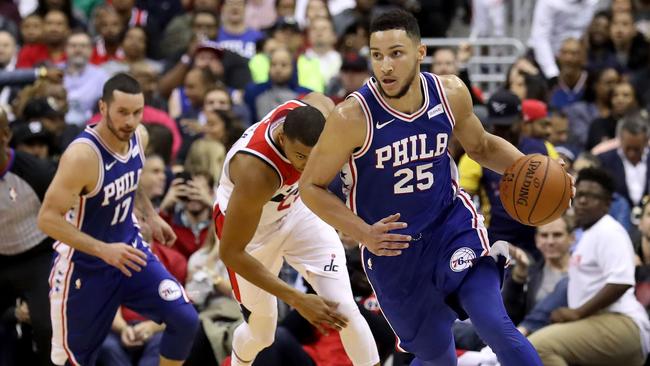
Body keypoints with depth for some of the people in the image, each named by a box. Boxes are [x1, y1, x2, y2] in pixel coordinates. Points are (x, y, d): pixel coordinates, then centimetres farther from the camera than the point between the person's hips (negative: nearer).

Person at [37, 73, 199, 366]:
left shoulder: (139, 136, -7)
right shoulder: (82, 155, -30)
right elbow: (48, 219, -29)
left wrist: (150, 215, 12)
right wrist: (104, 250, -36)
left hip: (128, 248, 6)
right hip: (84, 265, -6)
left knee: (185, 320, -7)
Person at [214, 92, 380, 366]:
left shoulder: (319, 108, -29)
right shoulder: (256, 174, -44)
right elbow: (231, 252, -35)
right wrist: (297, 300, -36)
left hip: (296, 207, 4)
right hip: (251, 225, -4)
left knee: (343, 309, -10)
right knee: (260, 332, 11)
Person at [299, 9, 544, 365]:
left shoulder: (450, 93, -9)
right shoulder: (353, 118, -21)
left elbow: (481, 146, 12)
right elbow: (311, 186, -9)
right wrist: (363, 233, -22)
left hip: (452, 224, 2)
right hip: (391, 246, -1)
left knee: (495, 326, -20)